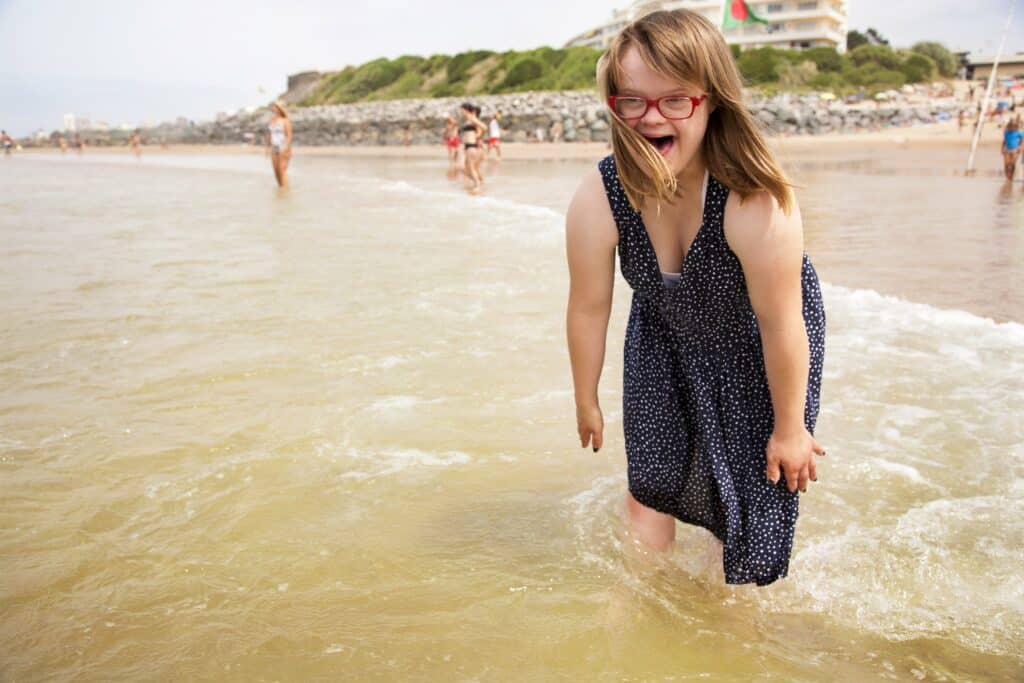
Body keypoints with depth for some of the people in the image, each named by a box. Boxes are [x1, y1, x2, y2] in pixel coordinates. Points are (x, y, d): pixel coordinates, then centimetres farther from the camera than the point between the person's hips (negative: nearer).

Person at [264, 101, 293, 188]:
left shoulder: (285, 121, -8)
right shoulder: (271, 121, 11)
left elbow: (289, 136, -12)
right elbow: (269, 135, 17)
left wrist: (285, 147, -21)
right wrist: (268, 147, 11)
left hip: (283, 148, -7)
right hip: (274, 149, 7)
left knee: (282, 170, -12)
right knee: (276, 170, 6)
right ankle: (280, 187, 16)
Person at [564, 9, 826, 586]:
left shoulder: (757, 202, -38)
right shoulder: (598, 199, -29)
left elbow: (780, 323, -27)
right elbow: (589, 307, -14)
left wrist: (790, 428, -14)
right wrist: (587, 401, -1)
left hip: (757, 344, -2)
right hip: (666, 333, 2)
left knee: (752, 484, 5)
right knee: (651, 480, 4)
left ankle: (739, 595, 35)